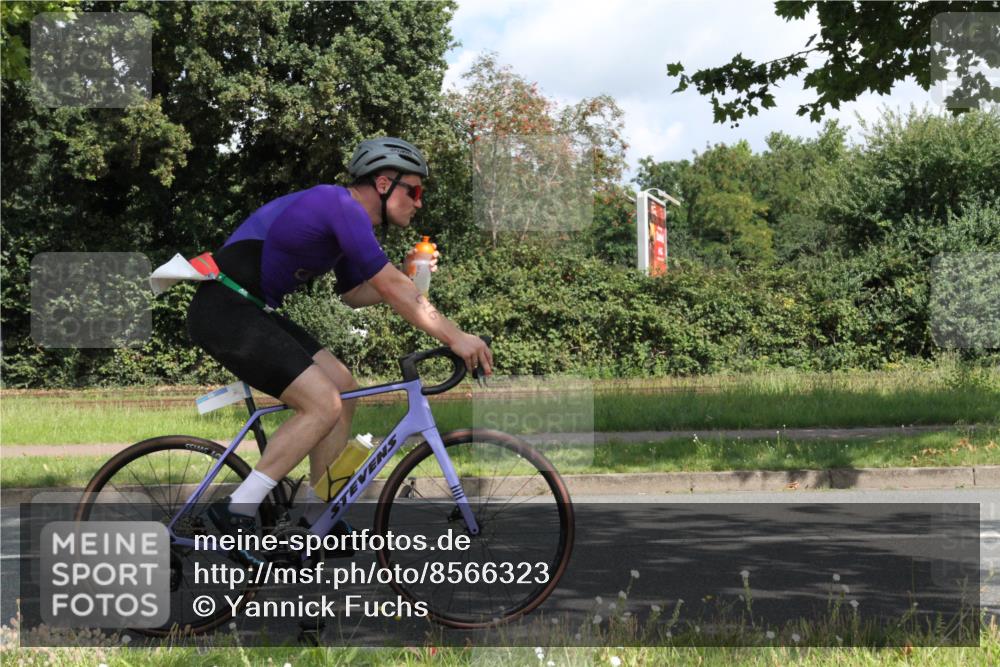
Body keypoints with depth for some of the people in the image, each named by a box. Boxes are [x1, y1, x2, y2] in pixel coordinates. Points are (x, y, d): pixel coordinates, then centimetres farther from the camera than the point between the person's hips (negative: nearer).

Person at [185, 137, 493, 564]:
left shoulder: (344, 216, 15)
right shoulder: (341, 205, -16)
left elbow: (354, 295, 24)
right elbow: (392, 290, -20)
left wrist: (405, 274, 8)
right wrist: (456, 338, -18)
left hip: (251, 312, 11)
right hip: (225, 312, -11)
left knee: (343, 388, 7)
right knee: (323, 404, -16)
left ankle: (316, 519, 13)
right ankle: (237, 512, -11)